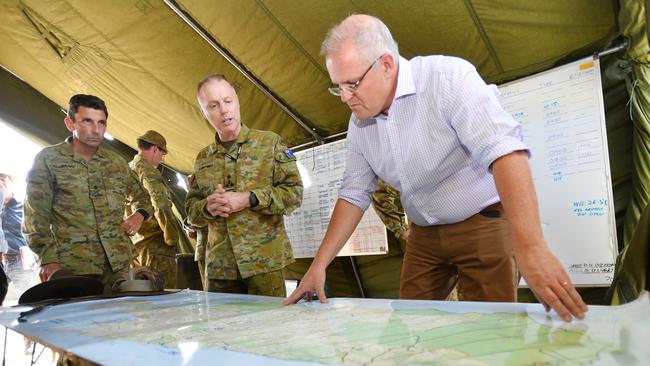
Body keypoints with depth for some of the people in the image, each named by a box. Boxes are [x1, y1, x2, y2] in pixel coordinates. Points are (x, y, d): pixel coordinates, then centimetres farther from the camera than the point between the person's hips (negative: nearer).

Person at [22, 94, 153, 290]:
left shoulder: (117, 162, 11)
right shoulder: (47, 160, 1)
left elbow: (142, 196, 25)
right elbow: (36, 216, -2)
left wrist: (139, 214, 4)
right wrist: (48, 259, -12)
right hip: (72, 268, -3)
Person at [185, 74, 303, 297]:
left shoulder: (270, 143, 2)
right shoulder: (202, 159, 13)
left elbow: (294, 191, -4)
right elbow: (191, 209, 17)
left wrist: (249, 199, -15)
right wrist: (208, 207, -6)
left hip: (264, 260, -3)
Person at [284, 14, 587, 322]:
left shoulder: (449, 77, -19)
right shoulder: (359, 124, 0)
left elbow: (503, 149, -31)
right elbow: (354, 194, 5)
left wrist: (530, 248, -42)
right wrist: (319, 264, 0)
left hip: (483, 224, -5)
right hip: (424, 237, 6)